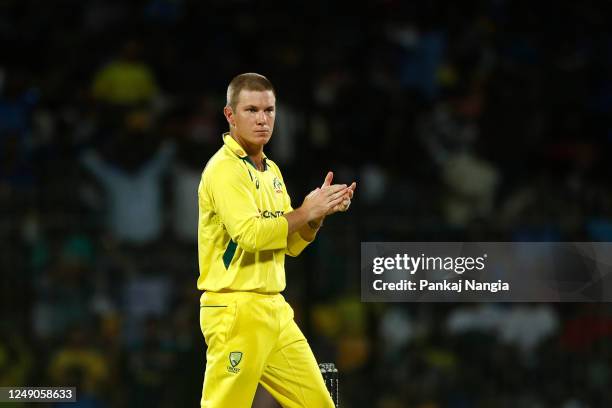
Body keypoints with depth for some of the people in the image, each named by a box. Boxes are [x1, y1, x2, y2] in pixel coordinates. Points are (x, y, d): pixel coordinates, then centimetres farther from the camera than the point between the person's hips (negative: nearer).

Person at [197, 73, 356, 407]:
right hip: (235, 309, -8)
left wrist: (320, 211, 1)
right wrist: (305, 212, -15)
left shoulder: (271, 171, 16)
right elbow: (249, 234, -23)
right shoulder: (224, 167, -10)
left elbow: (291, 245, 18)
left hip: (275, 310, 9)